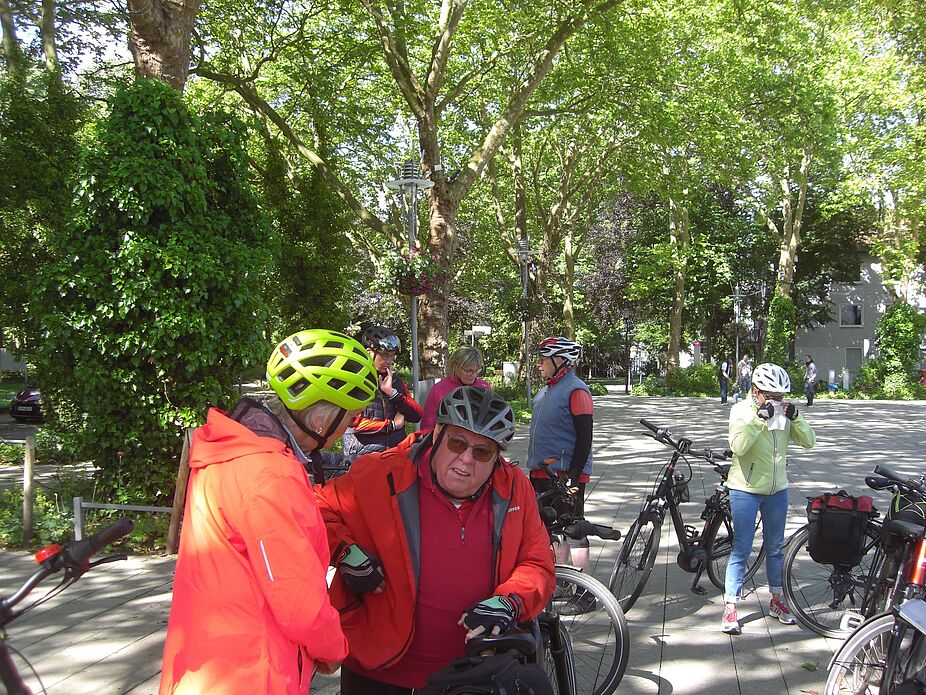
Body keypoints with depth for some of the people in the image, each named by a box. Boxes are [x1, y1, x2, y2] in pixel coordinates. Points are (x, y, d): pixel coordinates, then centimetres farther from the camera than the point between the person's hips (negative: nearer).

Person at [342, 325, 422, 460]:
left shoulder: (395, 380, 18)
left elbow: (416, 416, 8)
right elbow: (353, 422, -9)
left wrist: (392, 392, -4)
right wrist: (392, 425, -4)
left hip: (398, 453, 5)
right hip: (363, 453, -4)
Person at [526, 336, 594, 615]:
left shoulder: (576, 390, -13)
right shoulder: (546, 391, 14)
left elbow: (584, 438, -18)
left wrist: (573, 477, -22)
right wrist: (535, 470, 22)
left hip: (567, 474, -9)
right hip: (543, 474, 9)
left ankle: (584, 593, 4)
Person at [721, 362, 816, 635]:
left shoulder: (785, 412, 1)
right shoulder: (742, 410, -12)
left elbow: (808, 441, -5)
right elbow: (738, 446, -27)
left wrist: (795, 417, -20)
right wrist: (759, 418, -33)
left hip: (778, 490, 5)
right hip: (746, 490, -5)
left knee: (775, 548, 17)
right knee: (741, 549, -2)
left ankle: (776, 601, 34)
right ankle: (730, 609, 6)